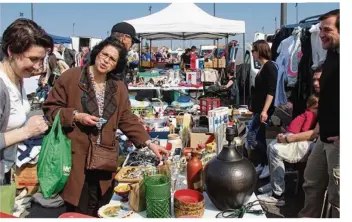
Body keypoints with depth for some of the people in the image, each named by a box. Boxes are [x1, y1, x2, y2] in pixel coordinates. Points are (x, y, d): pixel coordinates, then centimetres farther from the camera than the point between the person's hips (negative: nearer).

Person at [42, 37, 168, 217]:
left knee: (99, 213, 13)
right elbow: (50, 108, -2)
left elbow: (128, 120, 7)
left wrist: (149, 143, -2)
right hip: (75, 157, -3)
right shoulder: (71, 77, -4)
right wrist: (76, 116, -17)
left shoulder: (119, 88, 8)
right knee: (78, 213, 6)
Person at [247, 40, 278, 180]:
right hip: (258, 108, 9)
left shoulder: (270, 67, -14)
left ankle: (269, 164, 3)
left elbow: (271, 91, -21)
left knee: (251, 138, -8)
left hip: (264, 109, -9)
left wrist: (265, 111, -27)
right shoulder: (263, 67, 13)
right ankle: (263, 164, 23)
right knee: (259, 138, 12)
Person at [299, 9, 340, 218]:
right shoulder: (332, 55, 12)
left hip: (338, 140, -9)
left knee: (337, 195, 5)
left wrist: (340, 134, -20)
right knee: (312, 183, 22)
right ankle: (308, 217, 40)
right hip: (325, 137, 9)